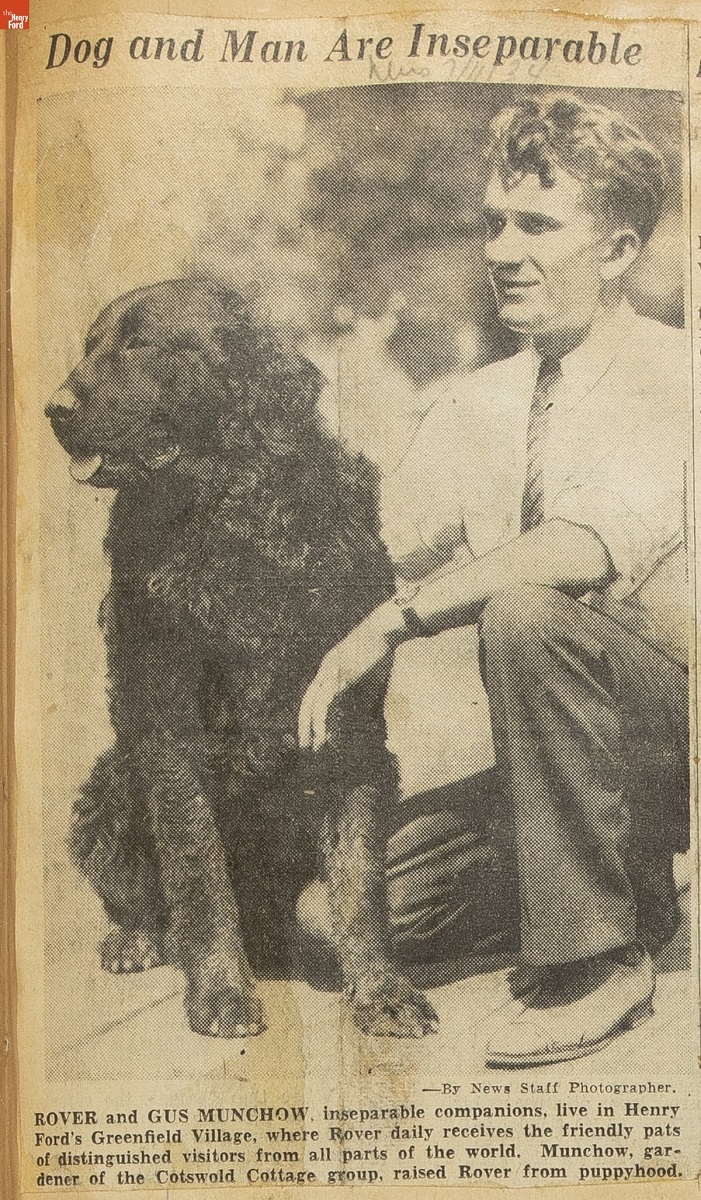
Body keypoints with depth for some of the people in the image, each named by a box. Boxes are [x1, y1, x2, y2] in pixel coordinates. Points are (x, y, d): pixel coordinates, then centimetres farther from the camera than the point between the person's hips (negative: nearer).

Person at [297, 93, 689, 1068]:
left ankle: (600, 958, -18)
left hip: (670, 721, -6)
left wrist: (395, 620, -28)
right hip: (557, 751, 7)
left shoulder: (669, 379, -12)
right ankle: (637, 891, 17)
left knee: (522, 612, -34)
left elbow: (588, 547, -30)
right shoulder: (472, 407, 8)